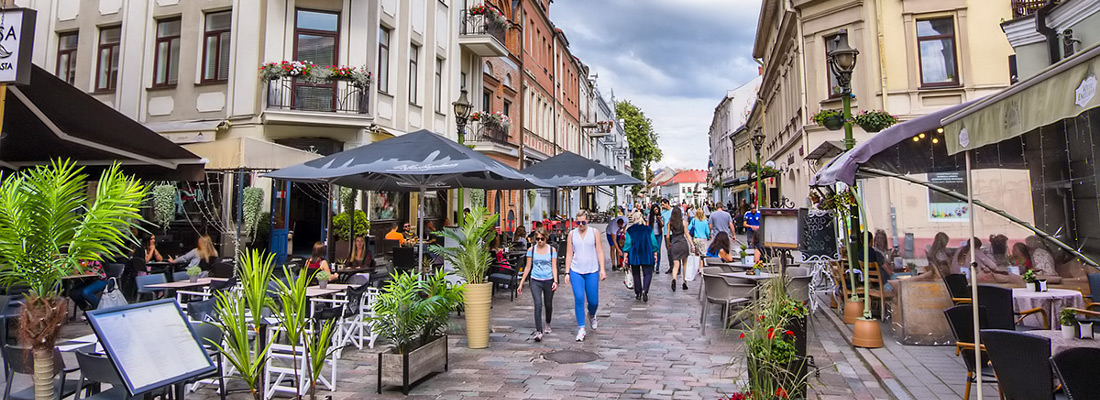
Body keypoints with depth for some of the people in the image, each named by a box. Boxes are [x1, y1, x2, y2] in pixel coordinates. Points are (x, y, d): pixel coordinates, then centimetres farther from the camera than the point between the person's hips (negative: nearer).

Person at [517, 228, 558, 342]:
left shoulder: (552, 250, 0)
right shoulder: (531, 250, 2)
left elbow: (554, 267, -1)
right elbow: (528, 267, 6)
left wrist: (555, 281, -15)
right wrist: (521, 283, 5)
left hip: (548, 281, 1)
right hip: (535, 281, -1)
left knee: (548, 305, 15)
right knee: (538, 305, -16)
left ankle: (547, 324, 42)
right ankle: (538, 331, -16)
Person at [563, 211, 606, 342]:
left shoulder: (594, 232, 2)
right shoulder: (572, 234, 5)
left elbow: (600, 252, 2)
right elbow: (569, 255, 6)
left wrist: (602, 269, -7)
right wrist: (567, 273, 1)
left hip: (592, 271, 0)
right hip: (576, 271, 0)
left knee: (593, 301, 5)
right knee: (579, 299, -10)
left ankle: (591, 315, 39)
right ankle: (581, 328, 0)